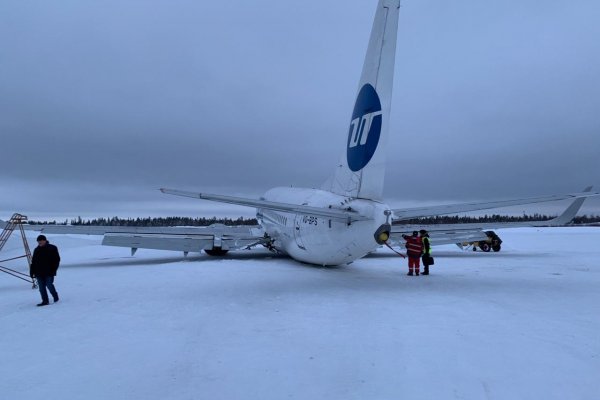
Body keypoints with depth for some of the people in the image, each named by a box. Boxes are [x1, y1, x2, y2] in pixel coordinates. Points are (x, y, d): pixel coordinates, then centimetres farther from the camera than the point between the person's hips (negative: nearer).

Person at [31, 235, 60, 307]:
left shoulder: (52, 248, -1)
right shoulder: (37, 250, 13)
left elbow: (57, 260, -2)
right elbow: (33, 262, 17)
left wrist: (53, 270, -10)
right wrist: (32, 271, 9)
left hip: (49, 272, -5)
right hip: (39, 273, 5)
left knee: (49, 285, -7)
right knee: (41, 287, 3)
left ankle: (55, 297, 16)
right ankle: (45, 301, 8)